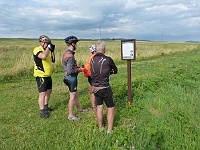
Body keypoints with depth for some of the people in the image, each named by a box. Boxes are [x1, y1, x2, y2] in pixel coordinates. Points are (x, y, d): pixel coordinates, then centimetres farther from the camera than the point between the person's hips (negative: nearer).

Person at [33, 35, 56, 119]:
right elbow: (43, 56, -35)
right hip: (41, 76, -9)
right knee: (42, 94, -7)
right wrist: (48, 48, -21)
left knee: (49, 91, 19)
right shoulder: (37, 50, -14)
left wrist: (52, 51, 3)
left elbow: (52, 60, 13)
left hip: (48, 75, 9)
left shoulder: (46, 50, 12)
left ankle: (45, 107, 36)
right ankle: (42, 112, 2)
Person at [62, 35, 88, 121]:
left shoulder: (66, 53, 9)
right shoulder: (70, 56, -23)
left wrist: (78, 67, 9)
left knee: (75, 94, 22)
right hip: (71, 78, -10)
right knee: (72, 96, 0)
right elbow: (70, 71, -27)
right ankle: (70, 115, 12)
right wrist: (79, 70, -14)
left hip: (69, 77, 10)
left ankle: (79, 109, 40)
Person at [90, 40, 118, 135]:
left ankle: (100, 128, 32)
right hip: (105, 88, -5)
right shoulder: (108, 60, -14)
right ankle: (109, 131, 17)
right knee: (111, 108, 11)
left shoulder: (92, 60, 0)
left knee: (99, 108, 19)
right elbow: (115, 71, 0)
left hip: (95, 88, 6)